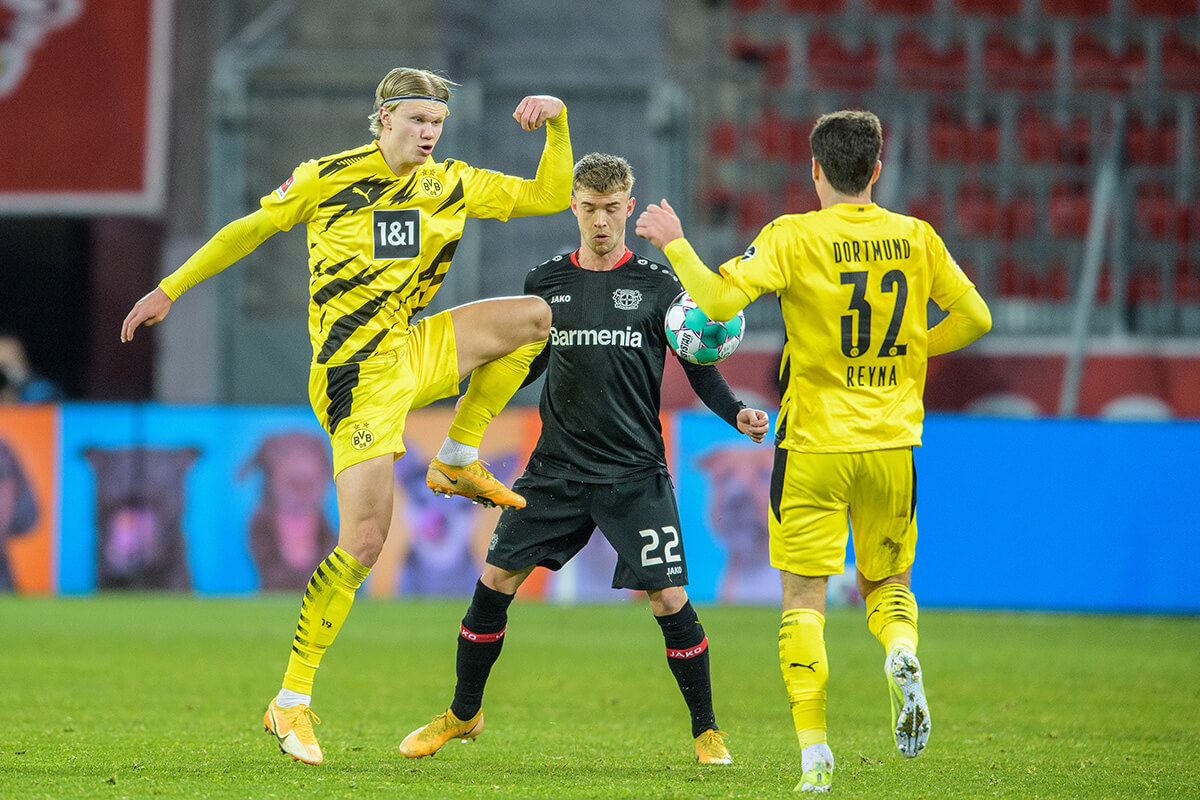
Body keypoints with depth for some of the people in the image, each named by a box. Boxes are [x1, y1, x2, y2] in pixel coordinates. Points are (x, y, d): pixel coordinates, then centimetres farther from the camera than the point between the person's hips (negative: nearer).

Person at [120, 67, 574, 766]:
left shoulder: (452, 185, 6)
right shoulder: (327, 180, -5)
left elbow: (550, 197, 9)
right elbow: (250, 229, 7)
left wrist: (557, 123, -7)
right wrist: (170, 290, 11)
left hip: (412, 354, 6)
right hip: (357, 376, -6)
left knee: (534, 316, -5)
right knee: (363, 541, -15)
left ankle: (458, 460, 5)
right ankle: (291, 702, -8)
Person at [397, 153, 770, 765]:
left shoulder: (657, 285, 0)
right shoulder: (546, 283, 7)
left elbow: (699, 368, 1)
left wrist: (735, 413, -15)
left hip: (635, 474, -3)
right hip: (557, 469, 3)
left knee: (669, 599, -10)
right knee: (494, 582, -1)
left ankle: (706, 732, 7)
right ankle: (462, 715, 18)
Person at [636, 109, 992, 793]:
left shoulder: (794, 238, -9)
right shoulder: (916, 238, 3)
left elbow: (720, 301, -19)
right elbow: (975, 317, 9)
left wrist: (675, 243, -5)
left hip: (814, 446, -3)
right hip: (891, 442, 3)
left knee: (805, 598, 2)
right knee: (886, 581, 19)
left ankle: (815, 751, -8)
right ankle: (902, 652, -15)